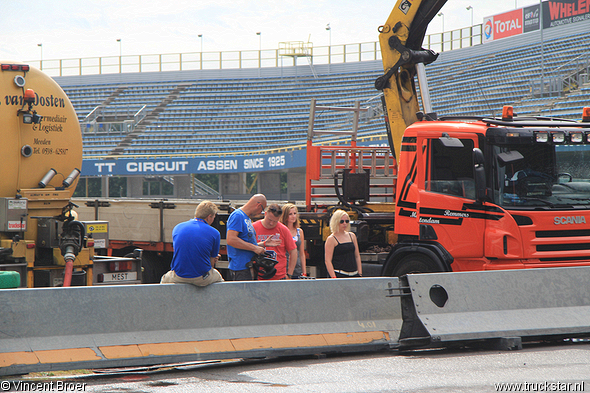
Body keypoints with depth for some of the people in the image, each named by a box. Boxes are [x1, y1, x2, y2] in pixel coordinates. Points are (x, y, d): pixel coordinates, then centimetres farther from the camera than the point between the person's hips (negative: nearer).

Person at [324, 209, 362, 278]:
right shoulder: (331, 239, -2)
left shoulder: (352, 236, 16)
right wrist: (334, 278, -15)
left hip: (354, 275, 5)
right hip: (339, 275, -5)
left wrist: (360, 273, 11)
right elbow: (328, 260, -7)